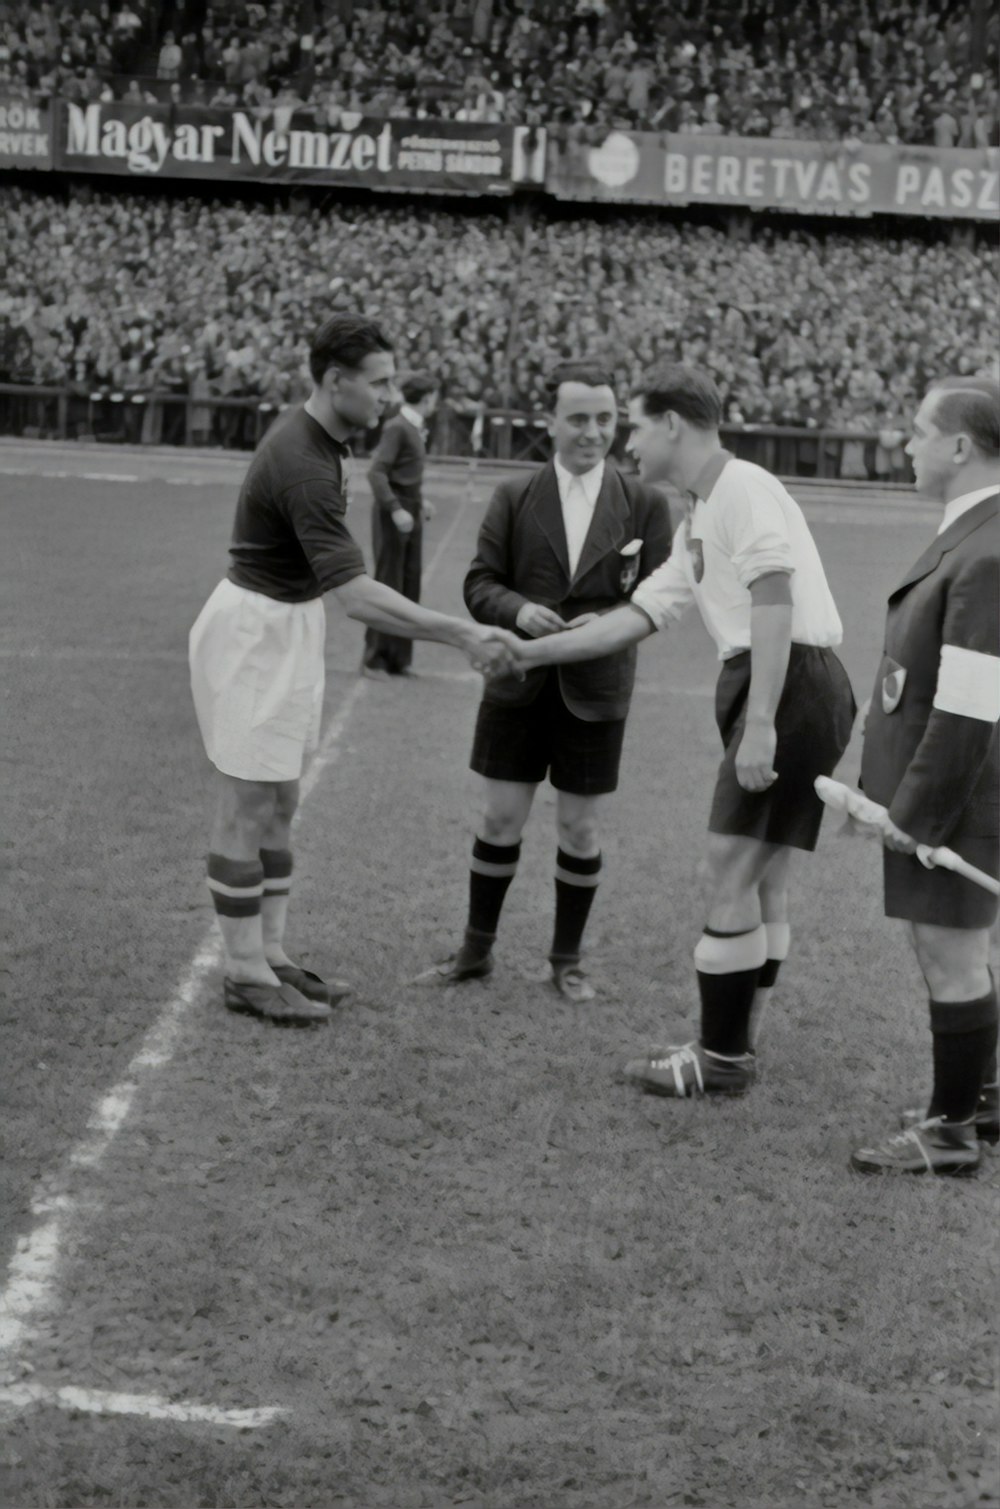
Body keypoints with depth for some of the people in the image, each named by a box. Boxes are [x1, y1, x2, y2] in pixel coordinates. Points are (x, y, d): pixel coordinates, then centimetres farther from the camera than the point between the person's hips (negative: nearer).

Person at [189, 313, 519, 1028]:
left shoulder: (313, 435, 5)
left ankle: (270, 955, 21)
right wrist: (462, 634, -33)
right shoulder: (303, 464, -26)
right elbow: (357, 595, -33)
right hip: (255, 631, -10)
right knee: (248, 810, -2)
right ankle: (247, 975, 6)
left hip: (287, 626, 10)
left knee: (279, 805, 13)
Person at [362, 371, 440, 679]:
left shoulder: (416, 427, 9)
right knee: (387, 586, -1)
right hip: (393, 514, -8)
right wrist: (395, 509, -25)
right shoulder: (397, 428, -15)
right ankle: (374, 659, 8)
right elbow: (376, 472, -21)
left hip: (411, 514, 8)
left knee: (409, 587, 11)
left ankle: (398, 657, 18)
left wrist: (419, 502, 10)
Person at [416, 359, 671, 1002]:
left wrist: (604, 624, -21)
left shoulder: (645, 504, -1)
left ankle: (568, 959, 23)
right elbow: (480, 582, 0)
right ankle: (476, 949, 22)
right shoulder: (514, 497, 2)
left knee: (581, 827, 7)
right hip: (518, 684, 1)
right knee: (501, 817, 8)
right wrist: (518, 610, -20)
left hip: (595, 690, -1)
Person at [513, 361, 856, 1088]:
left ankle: (720, 1057, 2)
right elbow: (635, 617, 25)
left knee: (733, 869, -5)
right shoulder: (699, 521, 20)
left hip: (793, 683, -10)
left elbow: (774, 604, -20)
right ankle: (735, 1045, 21)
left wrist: (760, 724, -25)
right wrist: (530, 651, 26)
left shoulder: (743, 489, -10)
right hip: (786, 693, 10)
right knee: (762, 877, 13)